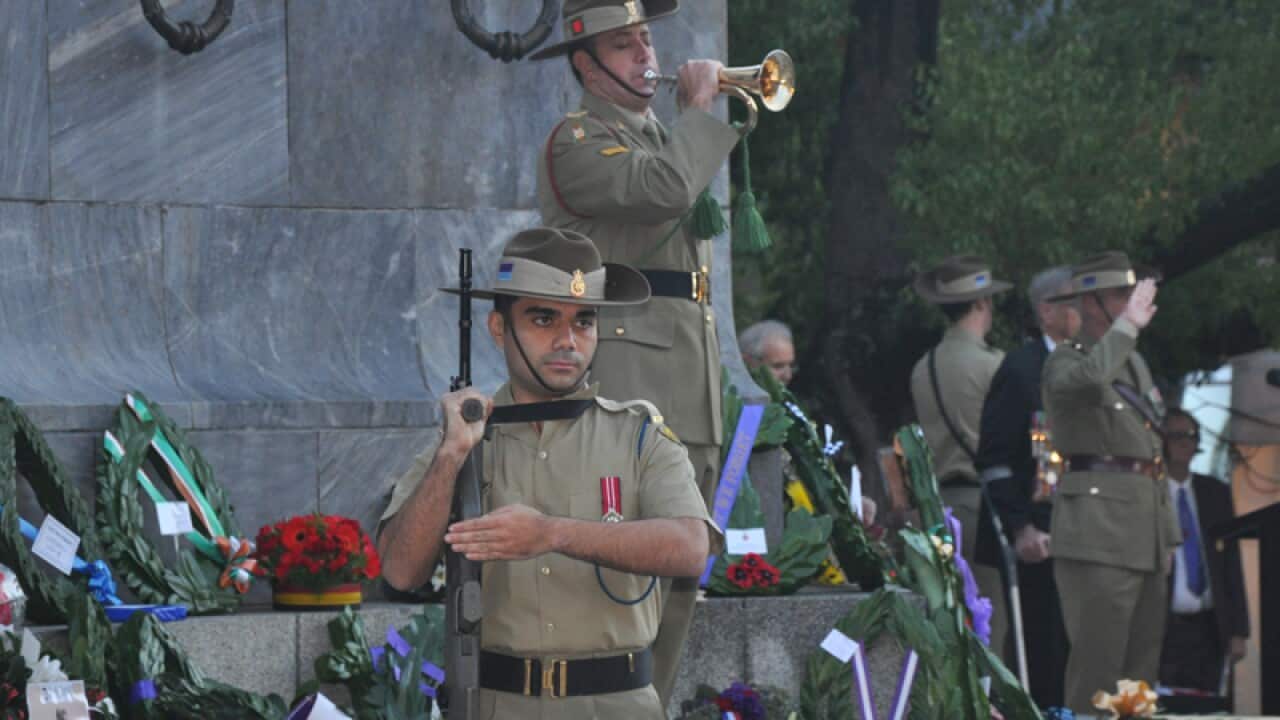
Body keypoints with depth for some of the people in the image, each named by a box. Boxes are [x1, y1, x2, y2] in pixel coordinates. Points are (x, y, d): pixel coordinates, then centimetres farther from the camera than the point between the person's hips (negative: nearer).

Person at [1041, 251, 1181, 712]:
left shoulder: (1134, 362, 20)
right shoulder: (1065, 360, -5)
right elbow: (1086, 380, -32)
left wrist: (1166, 531, 22)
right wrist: (1128, 325, -23)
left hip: (1146, 524, 9)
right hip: (1097, 526, -9)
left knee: (1142, 666, 9)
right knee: (1097, 665, -13)